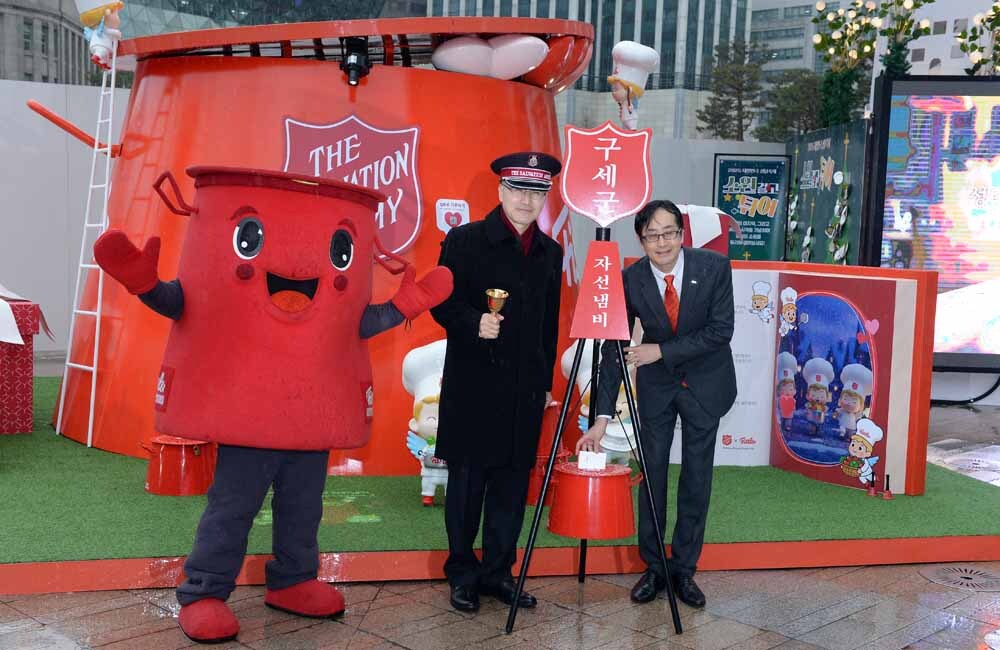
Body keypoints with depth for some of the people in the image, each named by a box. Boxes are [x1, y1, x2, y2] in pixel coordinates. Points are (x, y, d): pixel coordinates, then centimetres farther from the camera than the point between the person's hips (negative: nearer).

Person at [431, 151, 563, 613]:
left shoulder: (550, 252, 12)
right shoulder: (464, 240, -2)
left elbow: (549, 323, 16)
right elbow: (441, 302, -4)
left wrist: (546, 382, 15)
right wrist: (474, 322, -22)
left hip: (525, 388, 4)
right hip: (473, 384, -4)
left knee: (513, 481, 8)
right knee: (467, 479, 4)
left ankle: (498, 572, 20)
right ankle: (462, 574, 17)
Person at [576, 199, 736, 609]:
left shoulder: (714, 267, -18)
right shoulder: (630, 280, -17)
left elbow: (721, 330, -18)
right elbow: (614, 348, -17)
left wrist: (661, 351, -25)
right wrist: (603, 416, -22)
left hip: (704, 382, 0)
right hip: (656, 384, 1)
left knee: (696, 478, 5)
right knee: (652, 475, 4)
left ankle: (684, 570, 18)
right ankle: (653, 568, 19)